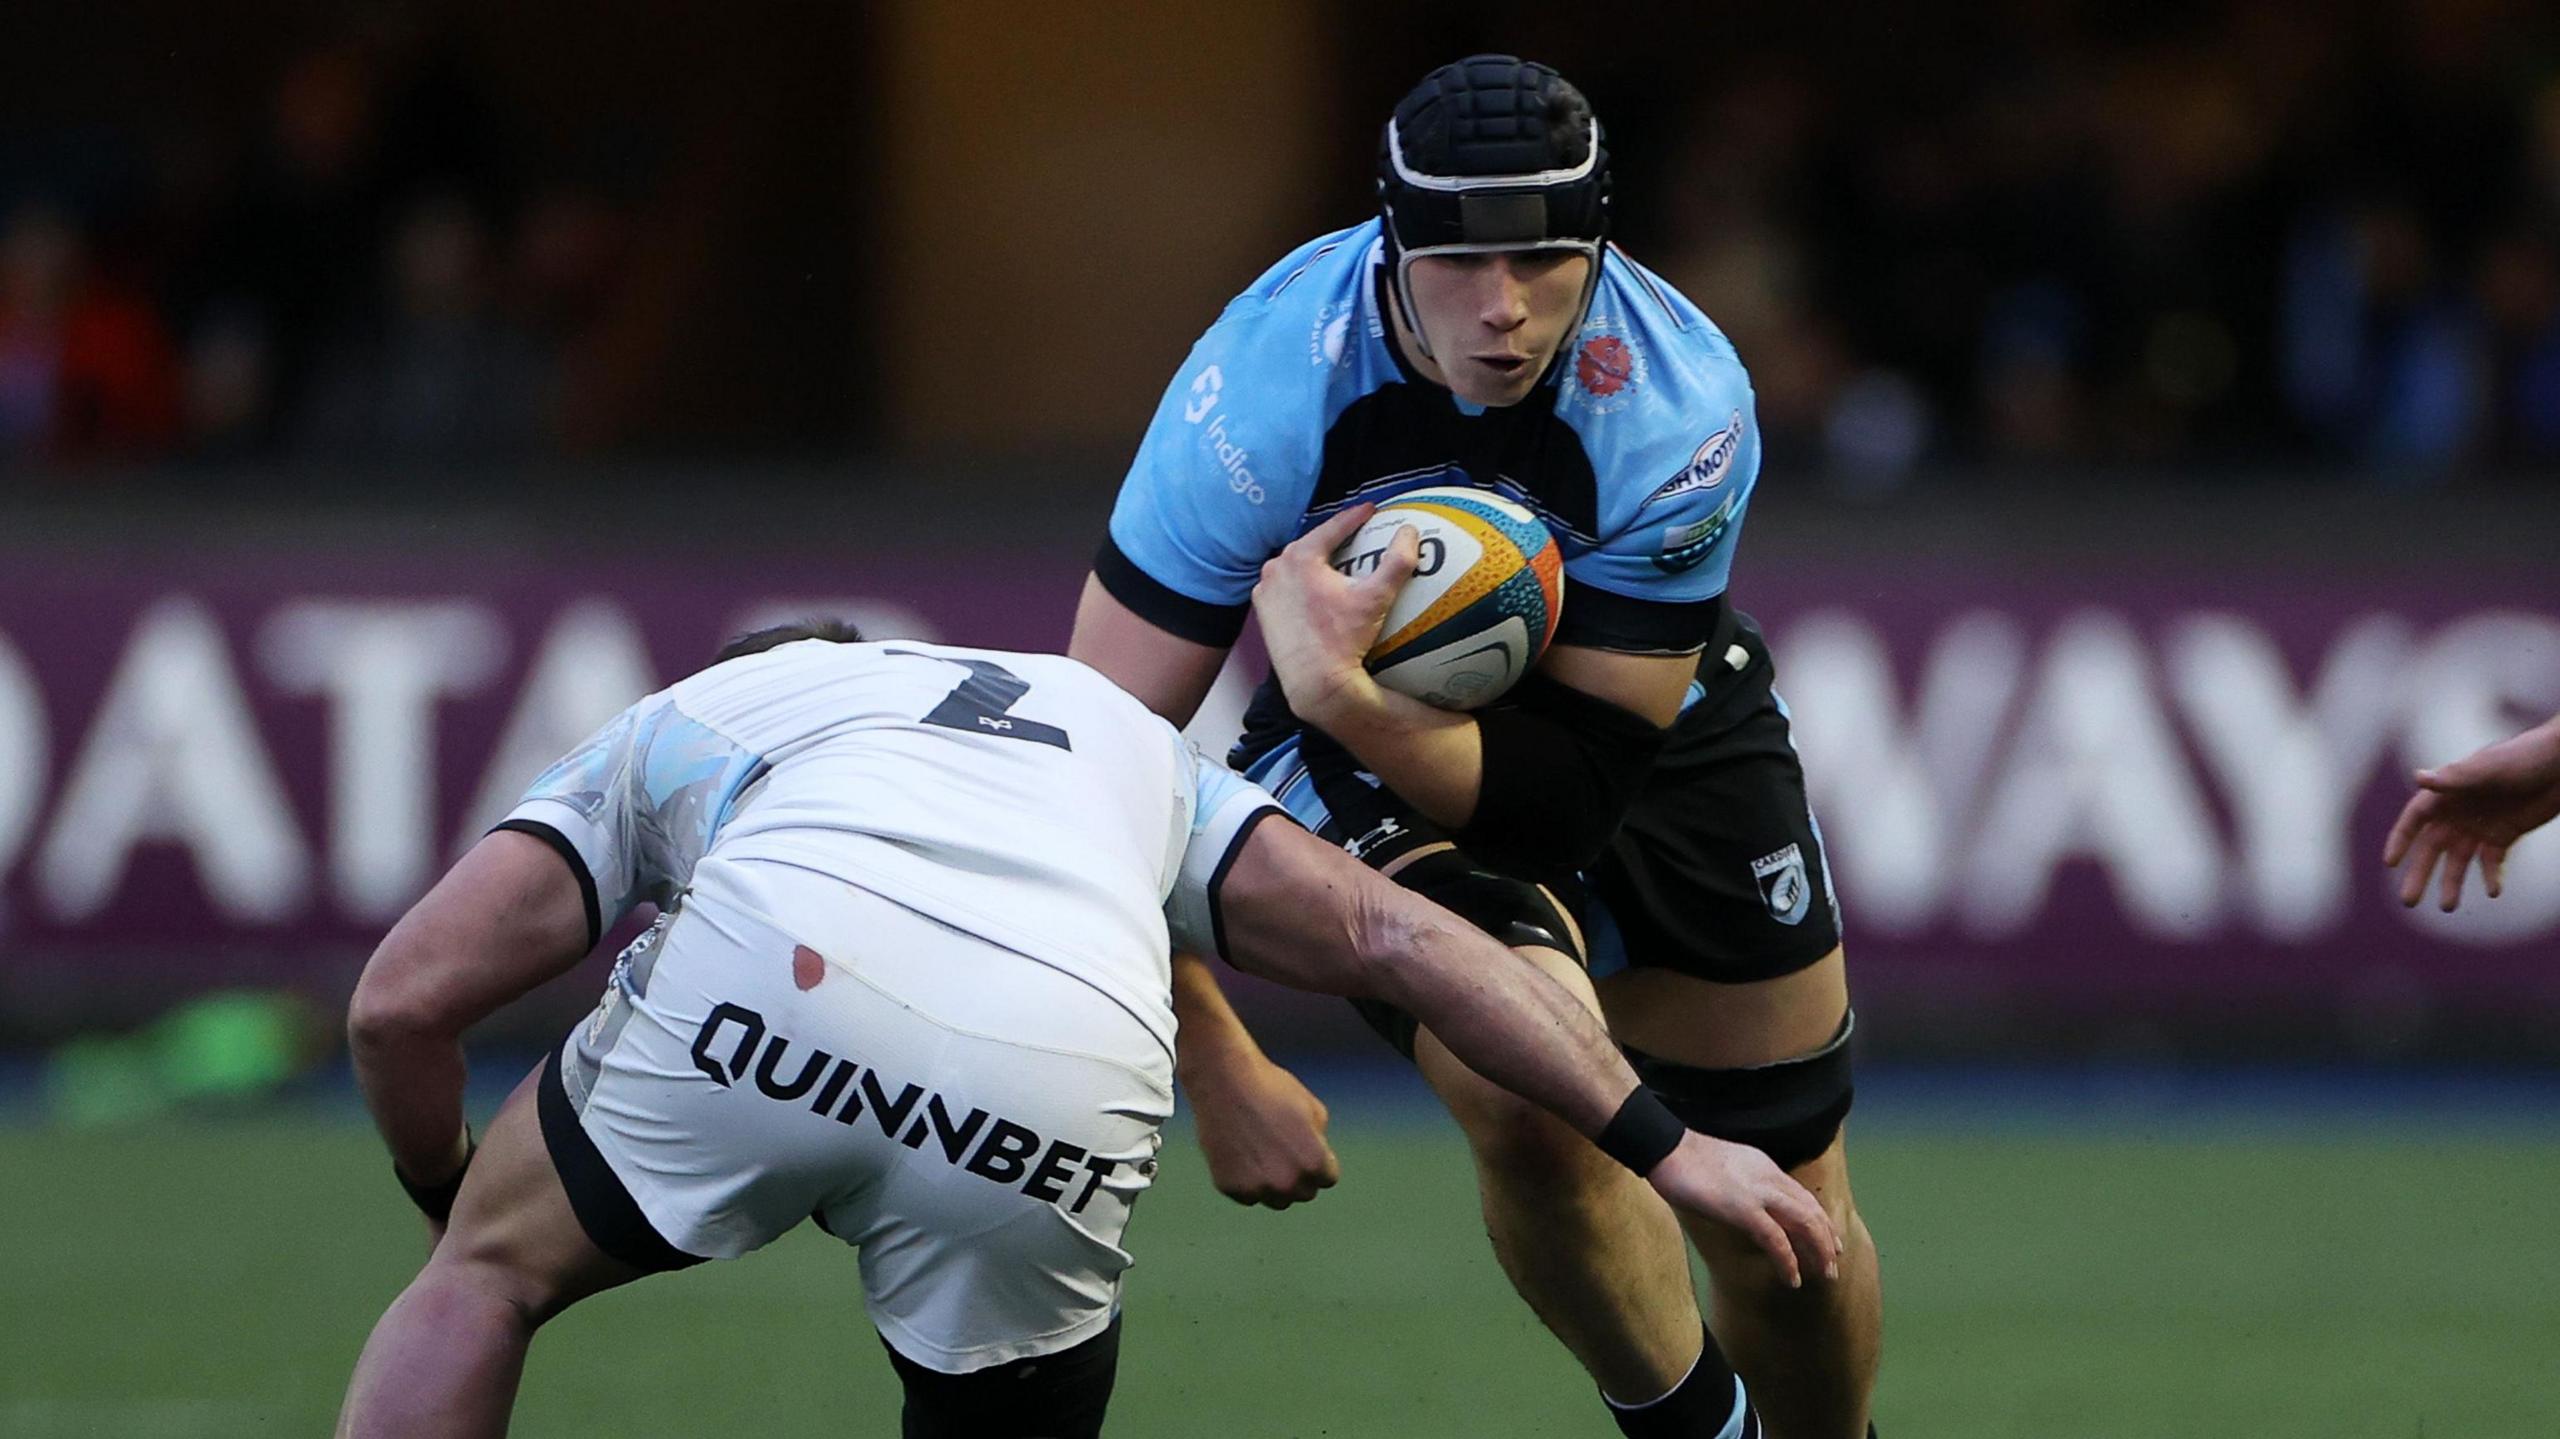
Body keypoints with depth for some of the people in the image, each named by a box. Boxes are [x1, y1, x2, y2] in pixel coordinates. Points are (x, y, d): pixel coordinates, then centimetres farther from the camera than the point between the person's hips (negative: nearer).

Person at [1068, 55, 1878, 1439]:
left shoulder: (1684, 410, -31)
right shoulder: (1265, 384, -32)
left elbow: (1570, 783, -30)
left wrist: (1341, 698, -47)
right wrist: (1214, 1065, -30)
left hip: (1658, 720, 1)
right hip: (1354, 748, -1)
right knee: (1526, 1096, -29)